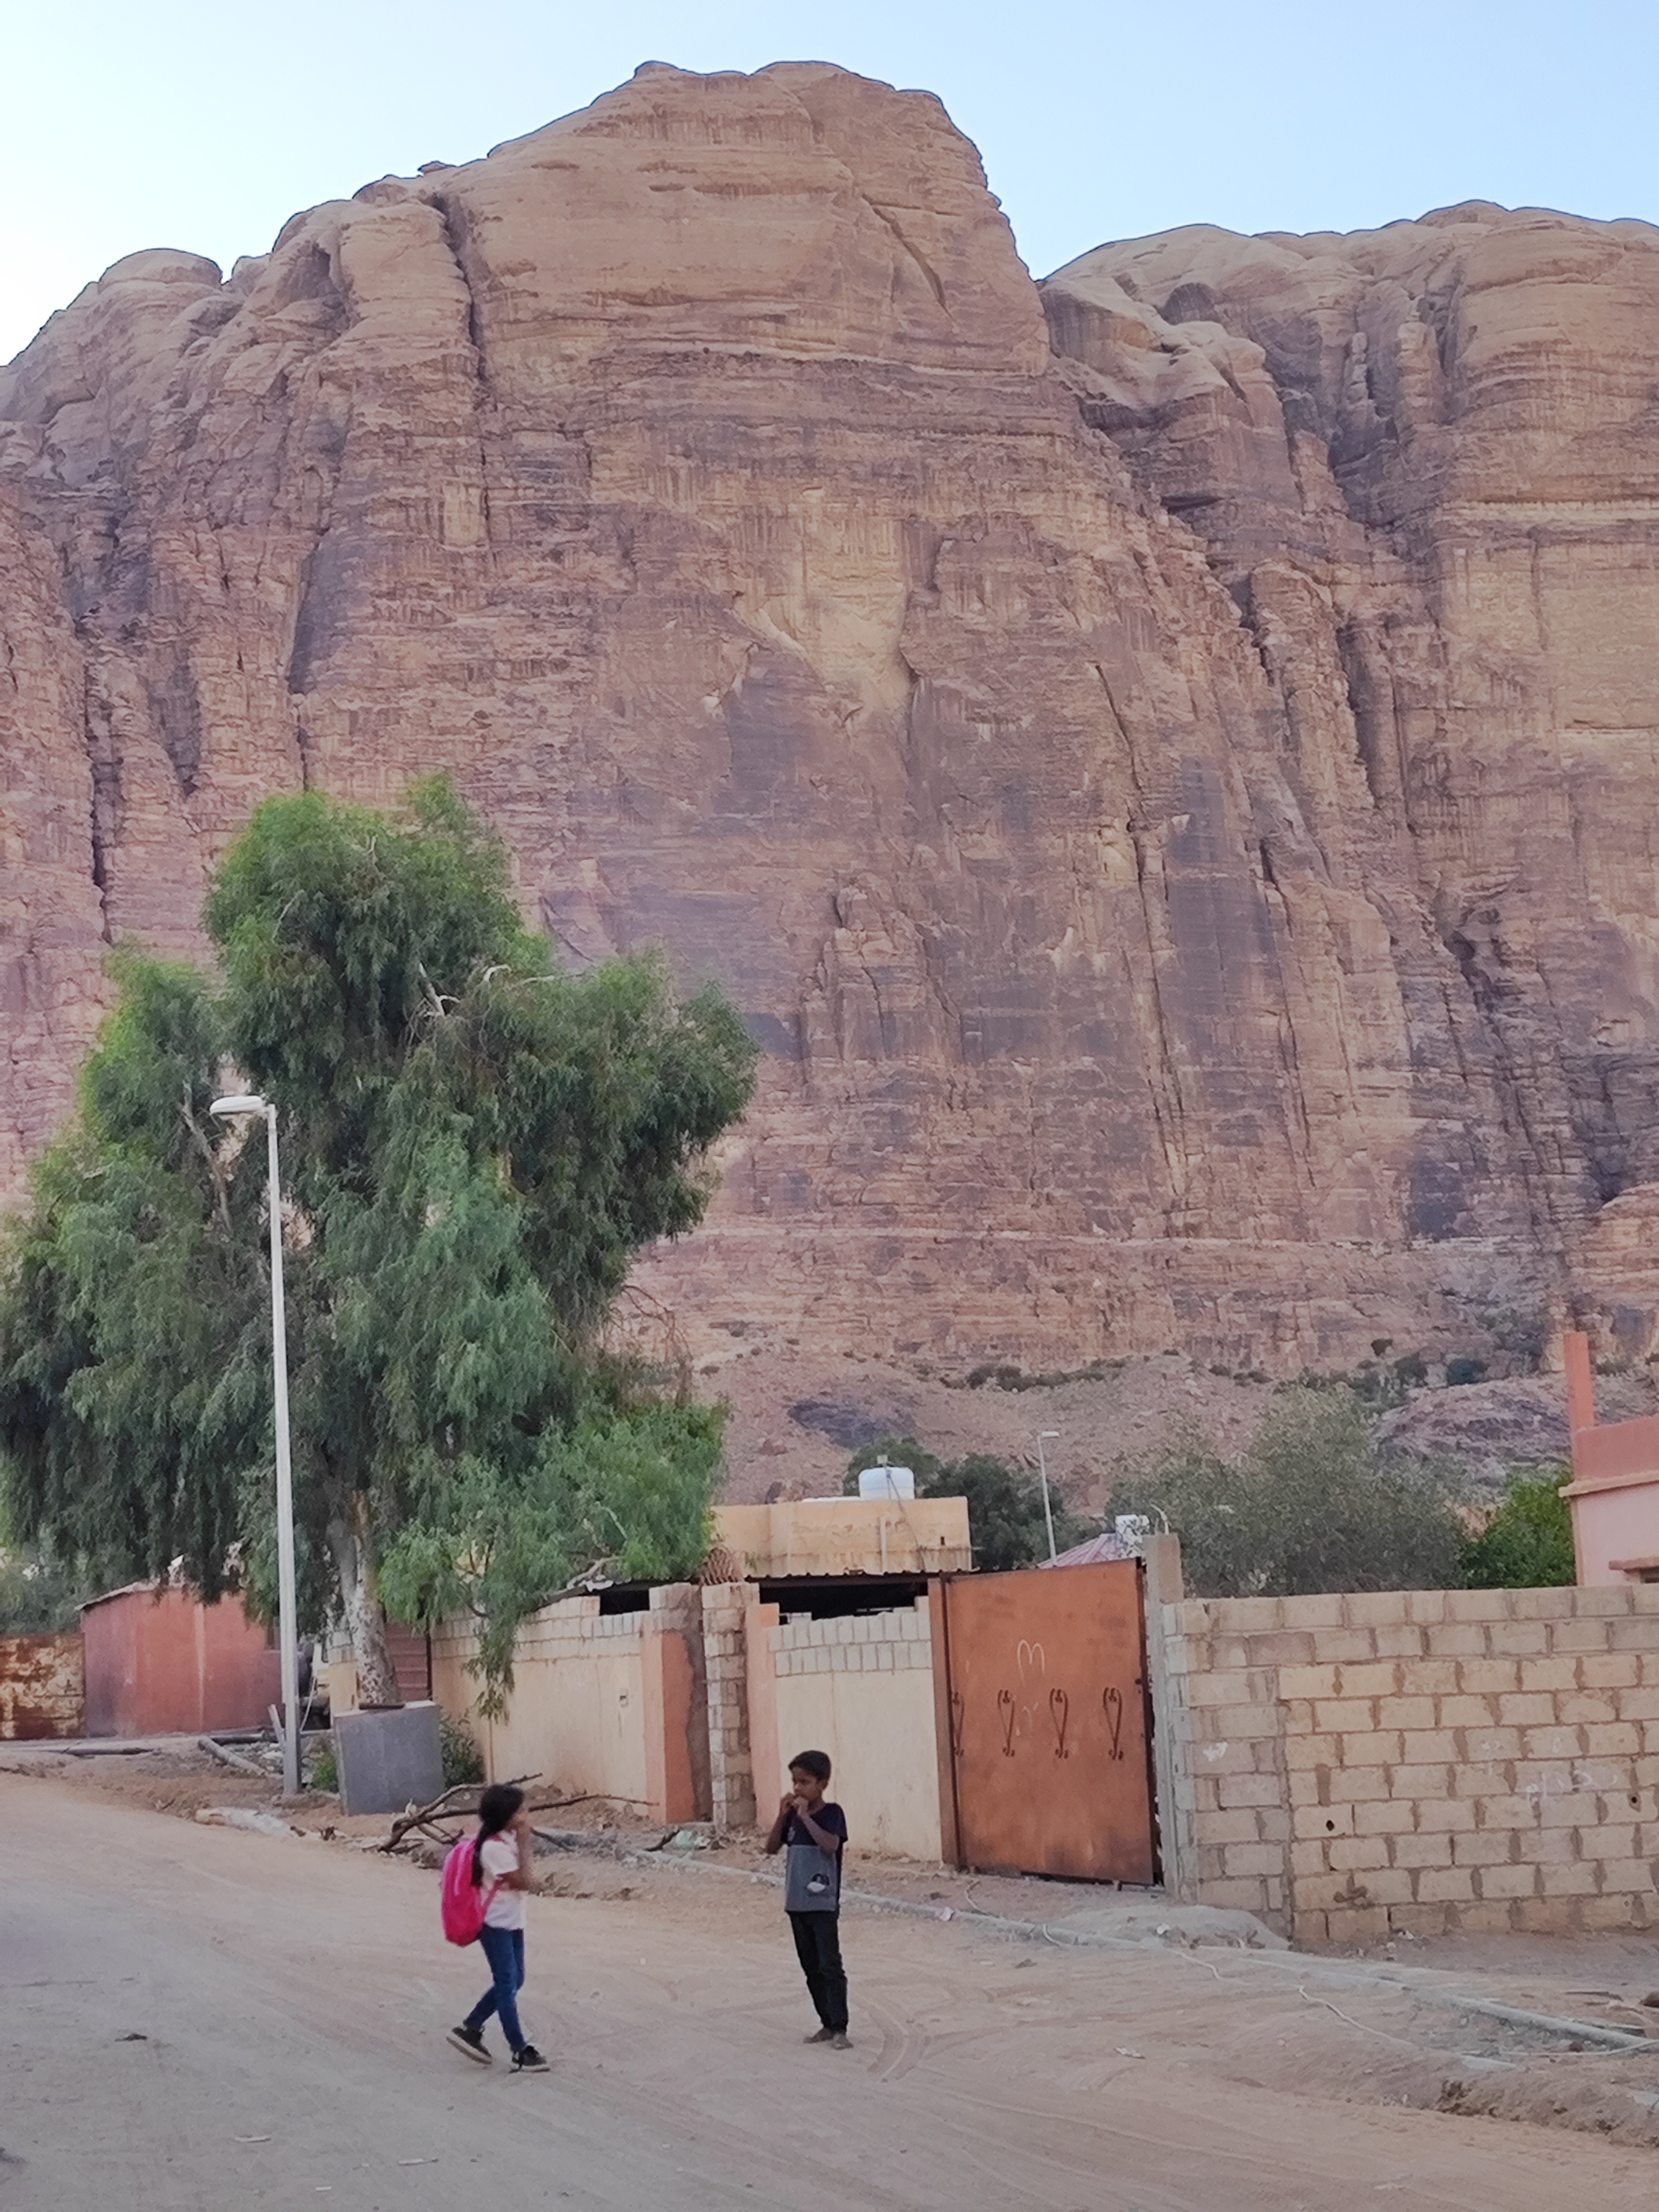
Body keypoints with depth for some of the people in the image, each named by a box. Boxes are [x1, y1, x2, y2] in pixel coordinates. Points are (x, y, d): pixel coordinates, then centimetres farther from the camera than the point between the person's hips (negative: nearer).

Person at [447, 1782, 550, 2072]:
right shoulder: (495, 1847, -24)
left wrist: (525, 1842, 0)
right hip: (496, 1924, -9)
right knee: (507, 1984, -2)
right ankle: (520, 2051, 5)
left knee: (513, 1981, 13)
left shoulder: (509, 1838, 3)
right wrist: (525, 1844, -20)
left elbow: (529, 1879, 7)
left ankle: (469, 2030, 24)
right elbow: (524, 1882, -20)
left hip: (512, 1921, 9)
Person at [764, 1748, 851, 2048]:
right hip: (797, 1903, 7)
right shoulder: (793, 1815, 8)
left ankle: (839, 2029, -6)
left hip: (823, 1904, -7)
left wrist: (805, 1816, -23)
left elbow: (830, 1845, -26)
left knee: (830, 1966, -7)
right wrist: (783, 1816, -8)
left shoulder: (831, 1813, -9)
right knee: (811, 1967, 11)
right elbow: (772, 1847, 4)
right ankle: (827, 2024, 19)